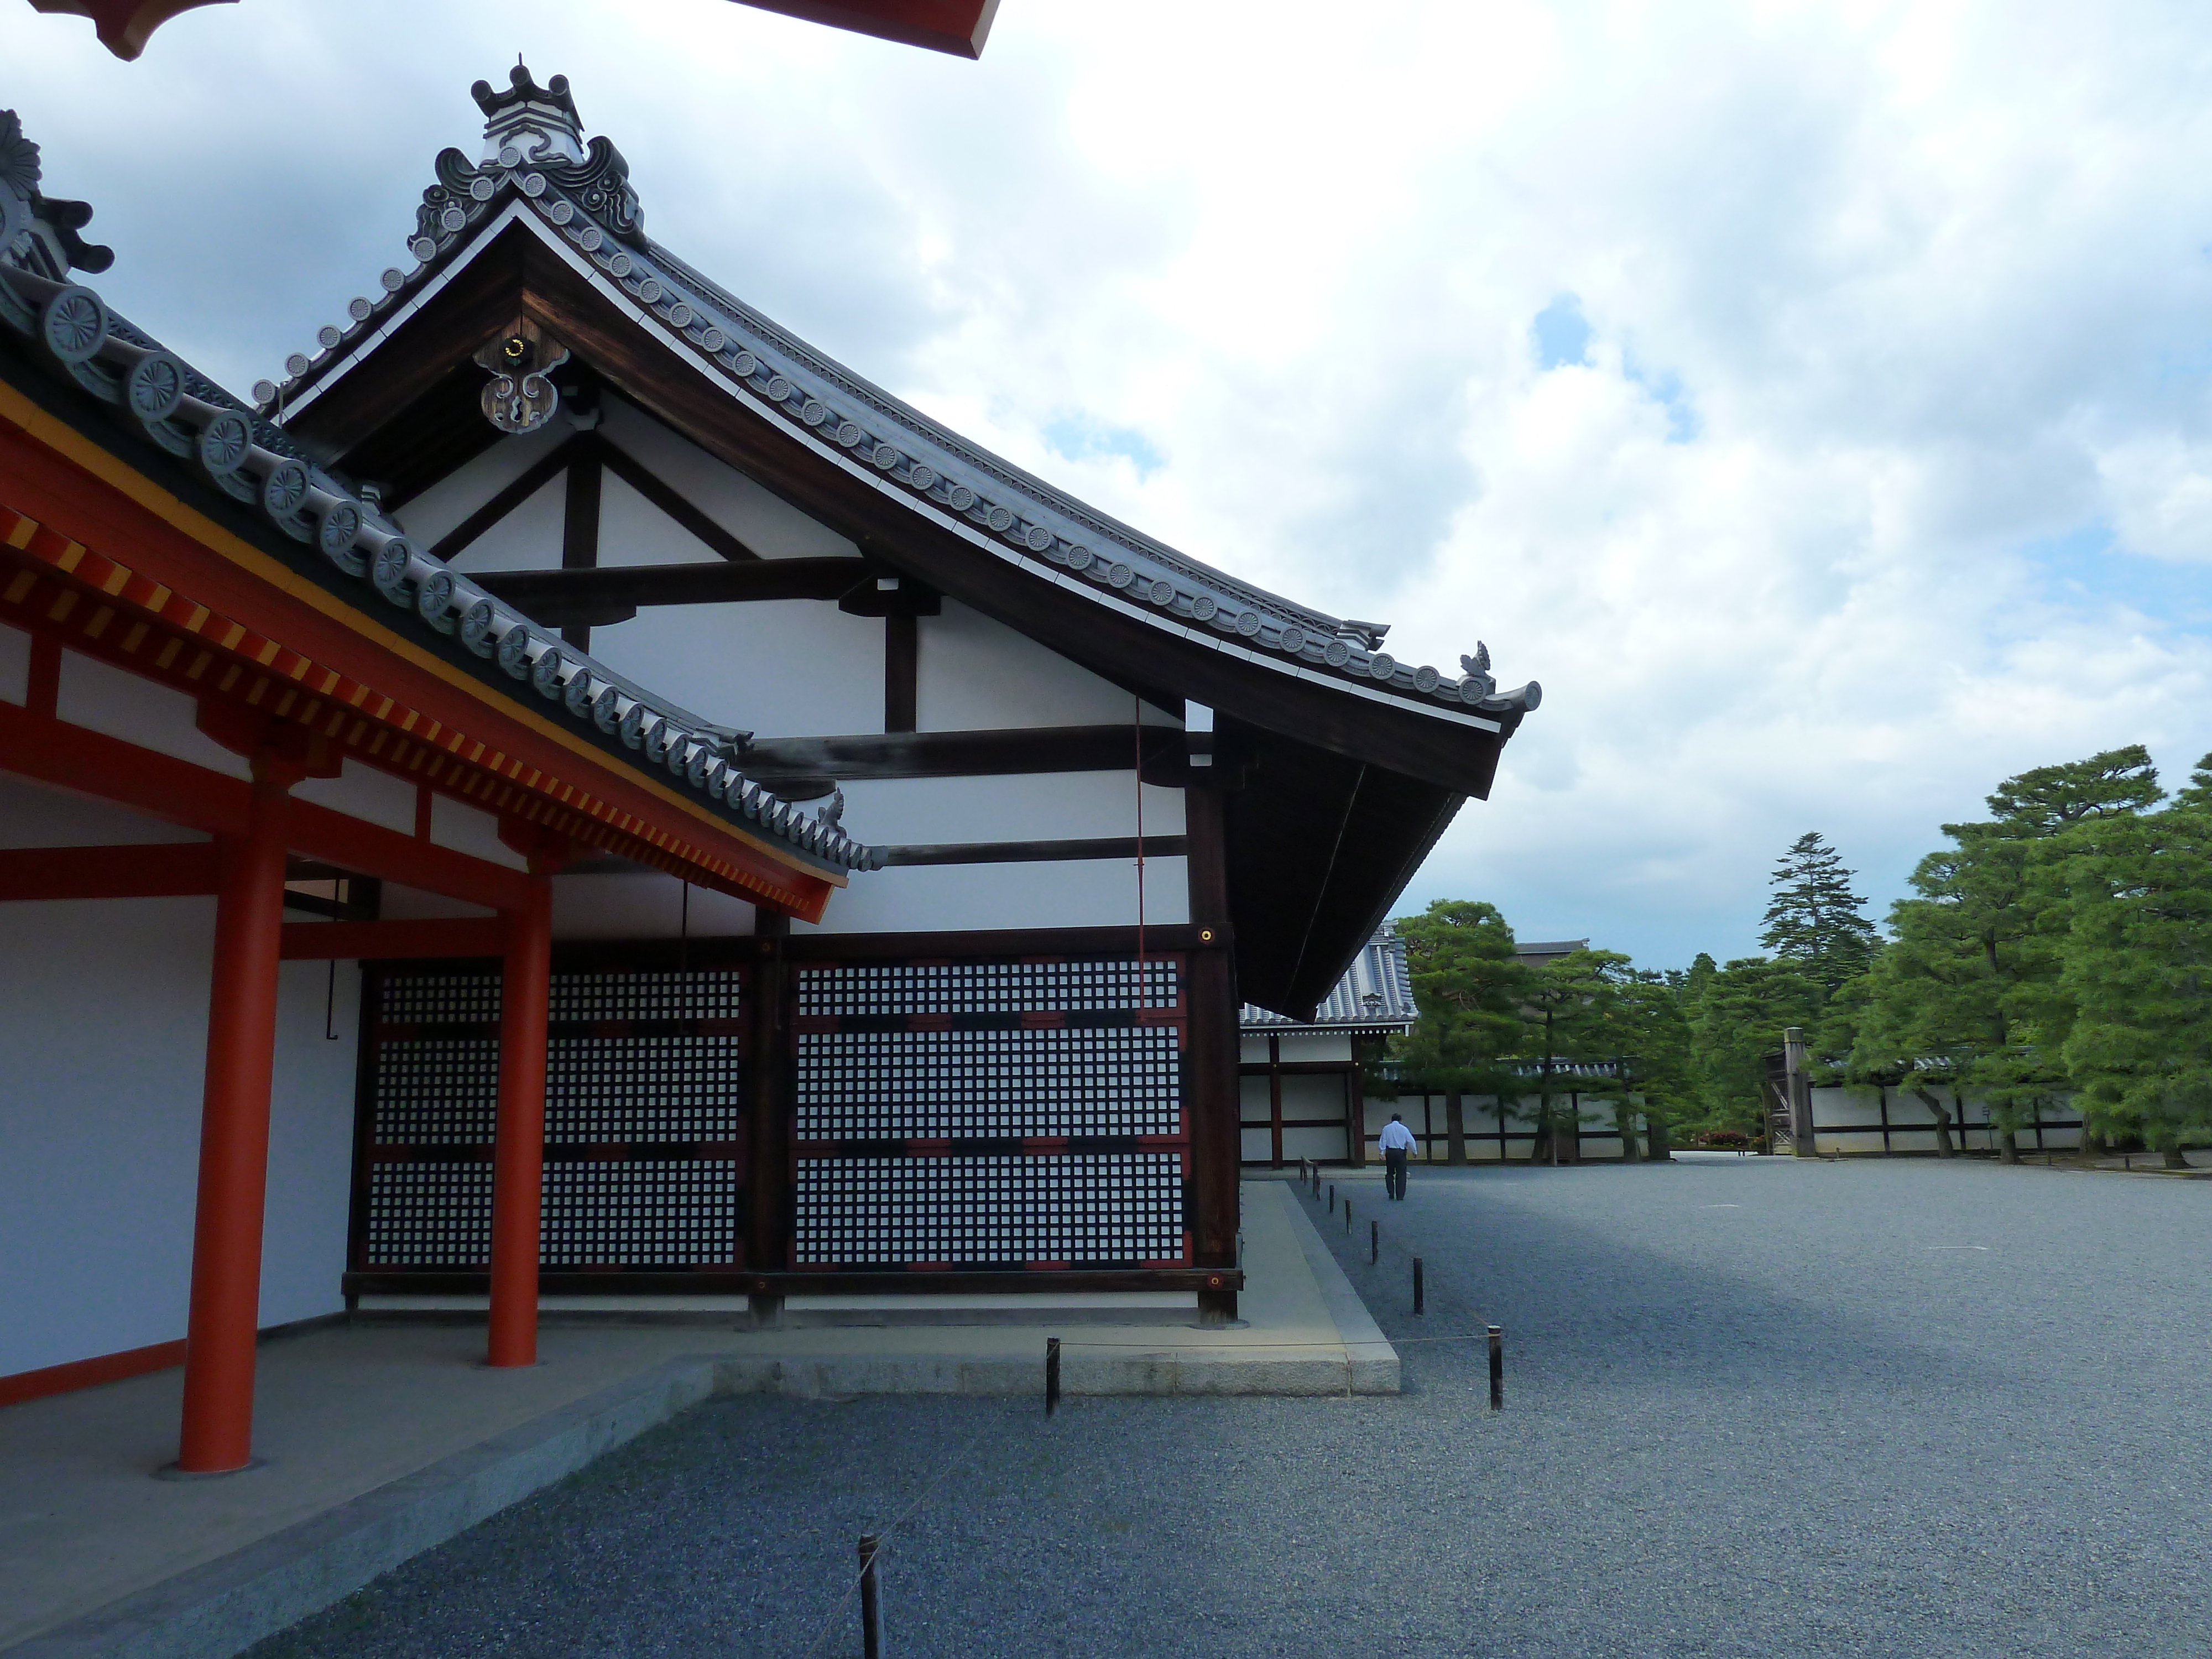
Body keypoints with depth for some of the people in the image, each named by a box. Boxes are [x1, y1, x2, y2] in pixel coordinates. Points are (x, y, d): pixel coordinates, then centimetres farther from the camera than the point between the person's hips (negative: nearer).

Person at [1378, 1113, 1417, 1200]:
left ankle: (1391, 1193, 6)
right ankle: (1400, 1195, 0)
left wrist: (1382, 1153, 0)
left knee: (1389, 1173, 14)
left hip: (1390, 1152, 1)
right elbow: (1411, 1141, 3)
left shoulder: (1386, 1128, 3)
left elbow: (1383, 1141, 0)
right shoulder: (1403, 1129, 0)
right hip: (1401, 1153, -1)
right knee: (1401, 1174, 4)